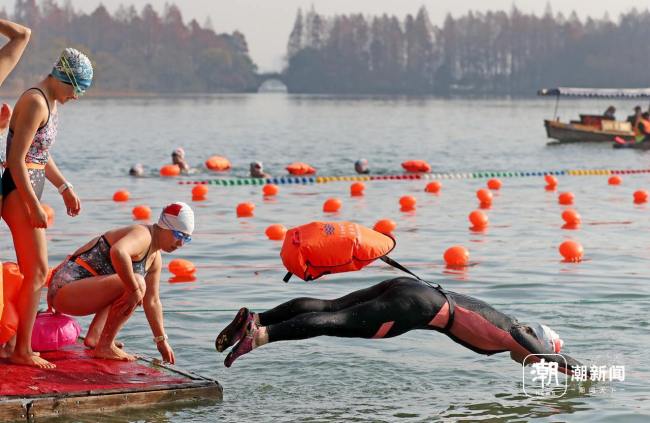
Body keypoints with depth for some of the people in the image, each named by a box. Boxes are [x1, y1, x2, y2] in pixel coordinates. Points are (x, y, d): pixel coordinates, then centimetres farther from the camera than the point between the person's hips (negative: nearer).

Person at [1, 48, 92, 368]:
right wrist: (35, 206, -21)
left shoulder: (51, 102, 15)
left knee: (32, 273, 11)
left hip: (27, 191, 10)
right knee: (37, 272, -9)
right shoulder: (36, 102, -16)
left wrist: (65, 188, 20)